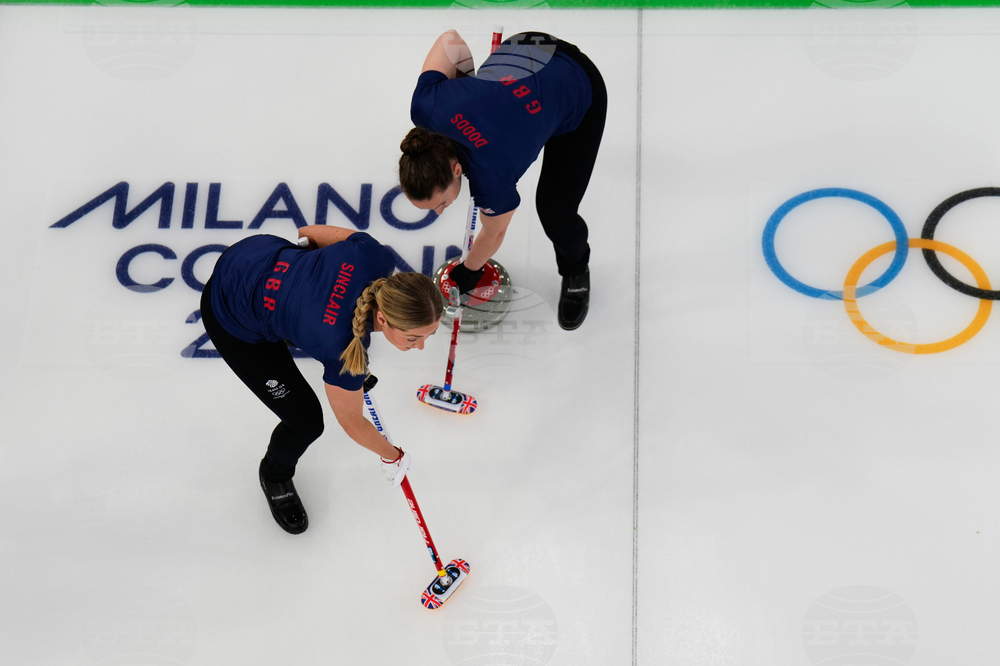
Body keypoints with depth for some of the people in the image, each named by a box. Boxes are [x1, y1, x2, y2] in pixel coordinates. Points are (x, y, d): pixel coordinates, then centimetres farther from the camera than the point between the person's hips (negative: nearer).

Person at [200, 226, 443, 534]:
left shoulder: (375, 258, -29)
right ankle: (275, 477, 35)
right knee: (306, 421, 0)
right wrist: (392, 457, 0)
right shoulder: (344, 351, -38)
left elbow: (316, 233, -8)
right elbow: (351, 422, -18)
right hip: (235, 324, -6)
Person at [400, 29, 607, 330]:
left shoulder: (491, 179, -36)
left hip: (580, 94, -5)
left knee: (555, 213, -8)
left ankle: (575, 271, 26)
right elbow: (450, 39, -14)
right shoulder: (425, 108, -28)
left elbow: (493, 234, -13)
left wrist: (470, 271, 6)